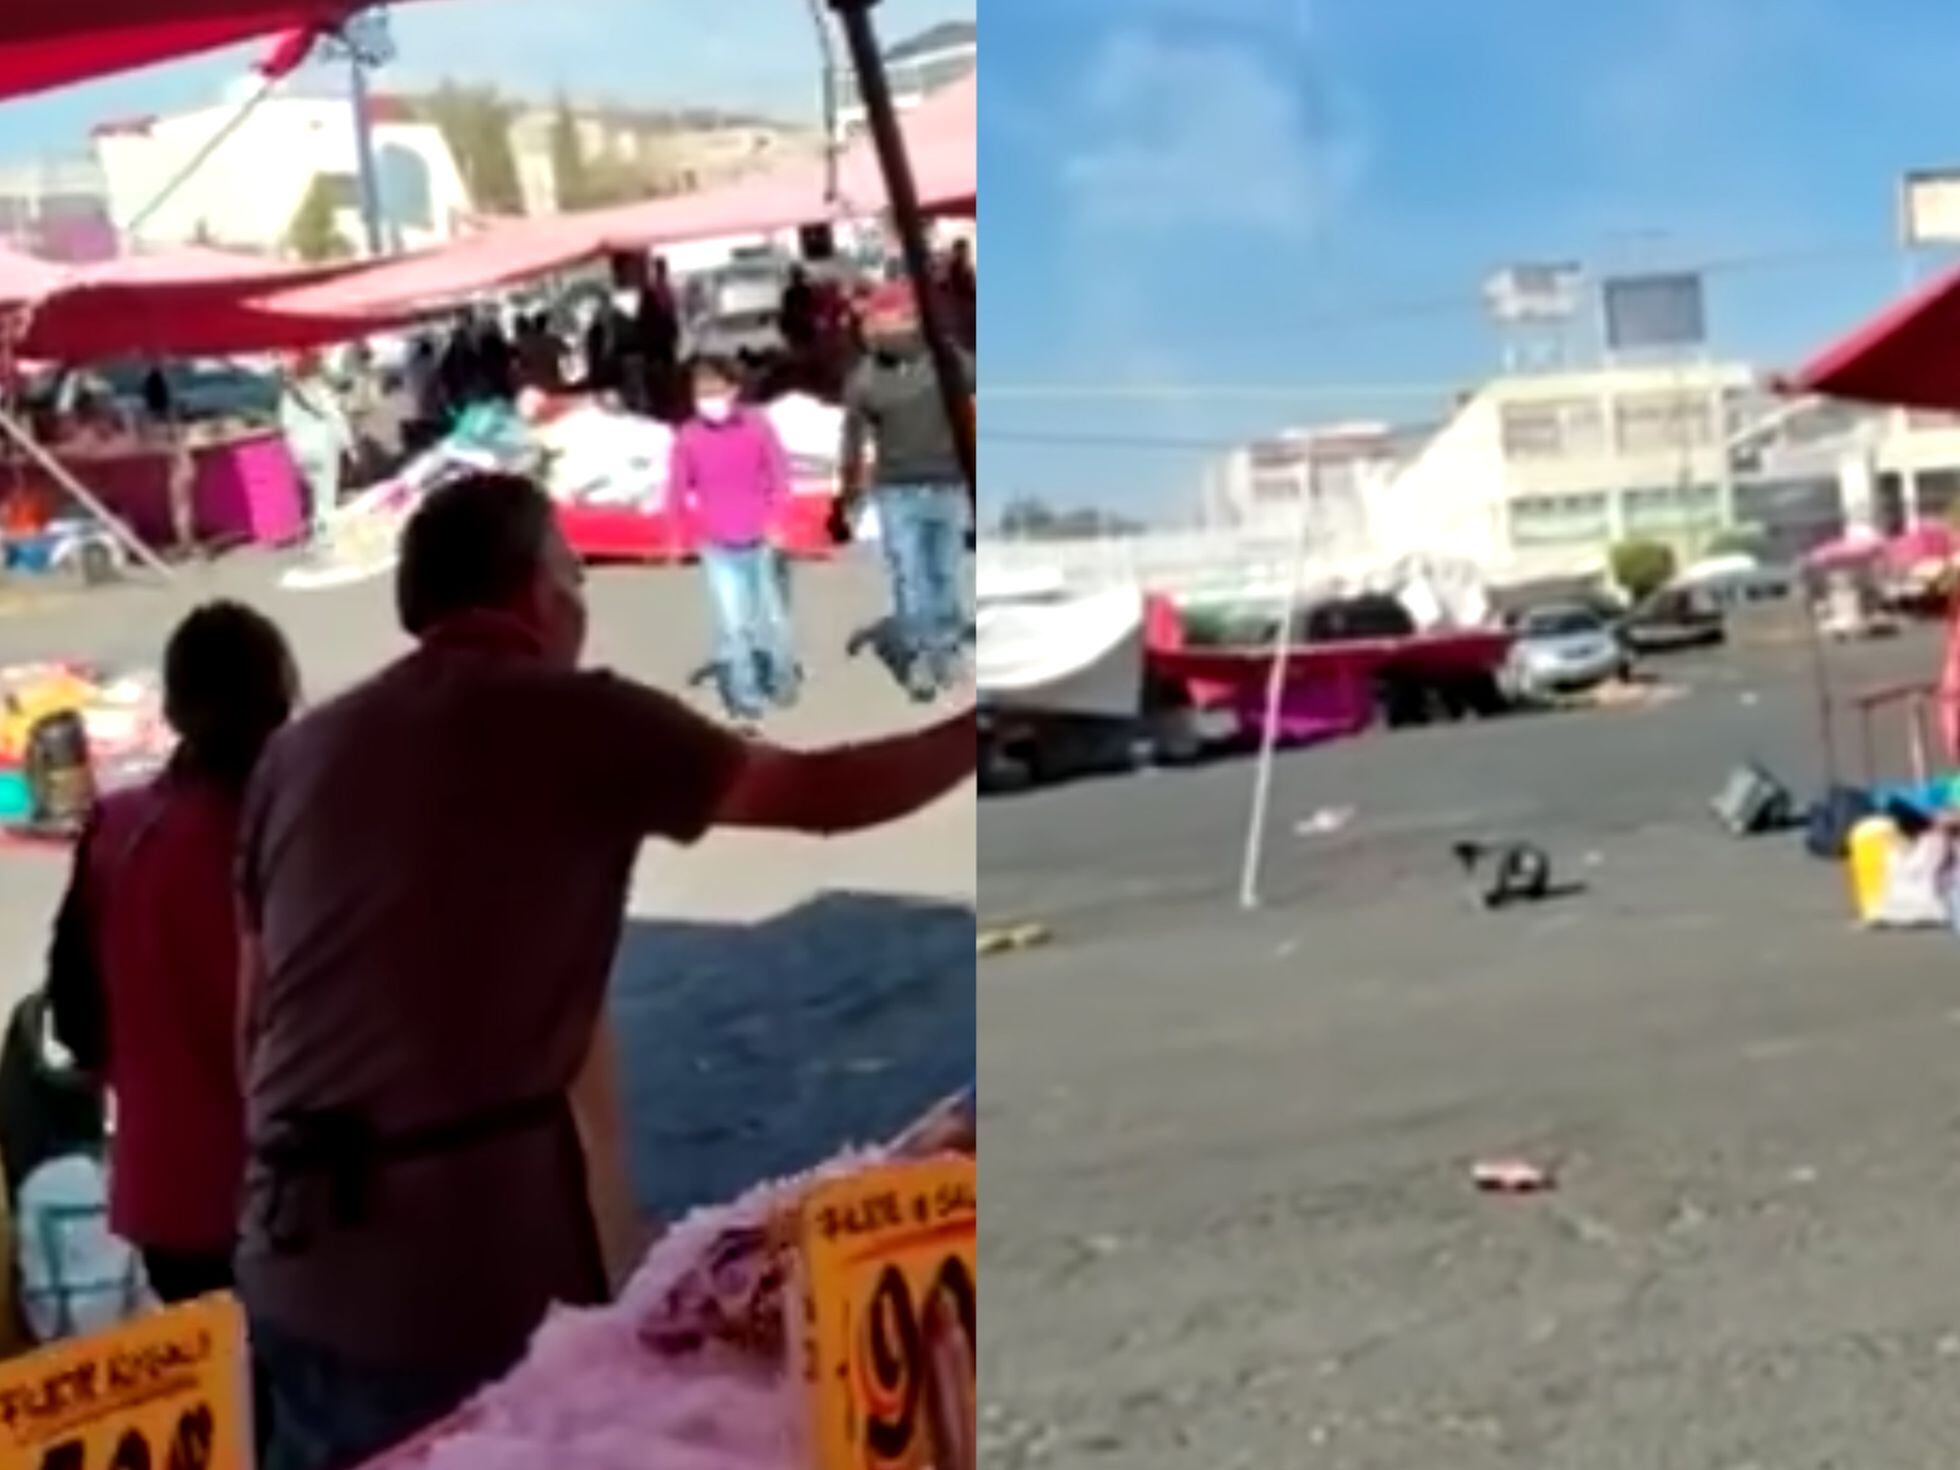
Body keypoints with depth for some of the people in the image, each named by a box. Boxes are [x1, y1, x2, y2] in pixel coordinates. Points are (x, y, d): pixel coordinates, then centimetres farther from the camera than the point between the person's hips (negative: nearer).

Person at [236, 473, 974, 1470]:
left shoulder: (301, 751, 13)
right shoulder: (574, 723, -2)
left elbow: (255, 1013, 18)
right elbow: (822, 794, 4)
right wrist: (977, 728, 19)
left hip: (294, 1267, 6)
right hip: (463, 1272, -6)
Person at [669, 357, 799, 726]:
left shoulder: (757, 424, -8)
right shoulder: (688, 437, -9)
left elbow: (779, 474, 0)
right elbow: (678, 492, 1)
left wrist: (771, 518, -8)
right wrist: (703, 523, -5)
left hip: (761, 540, 1)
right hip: (718, 548, -1)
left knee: (773, 617, 13)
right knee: (733, 624, -5)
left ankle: (782, 682, 33)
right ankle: (745, 699, 3)